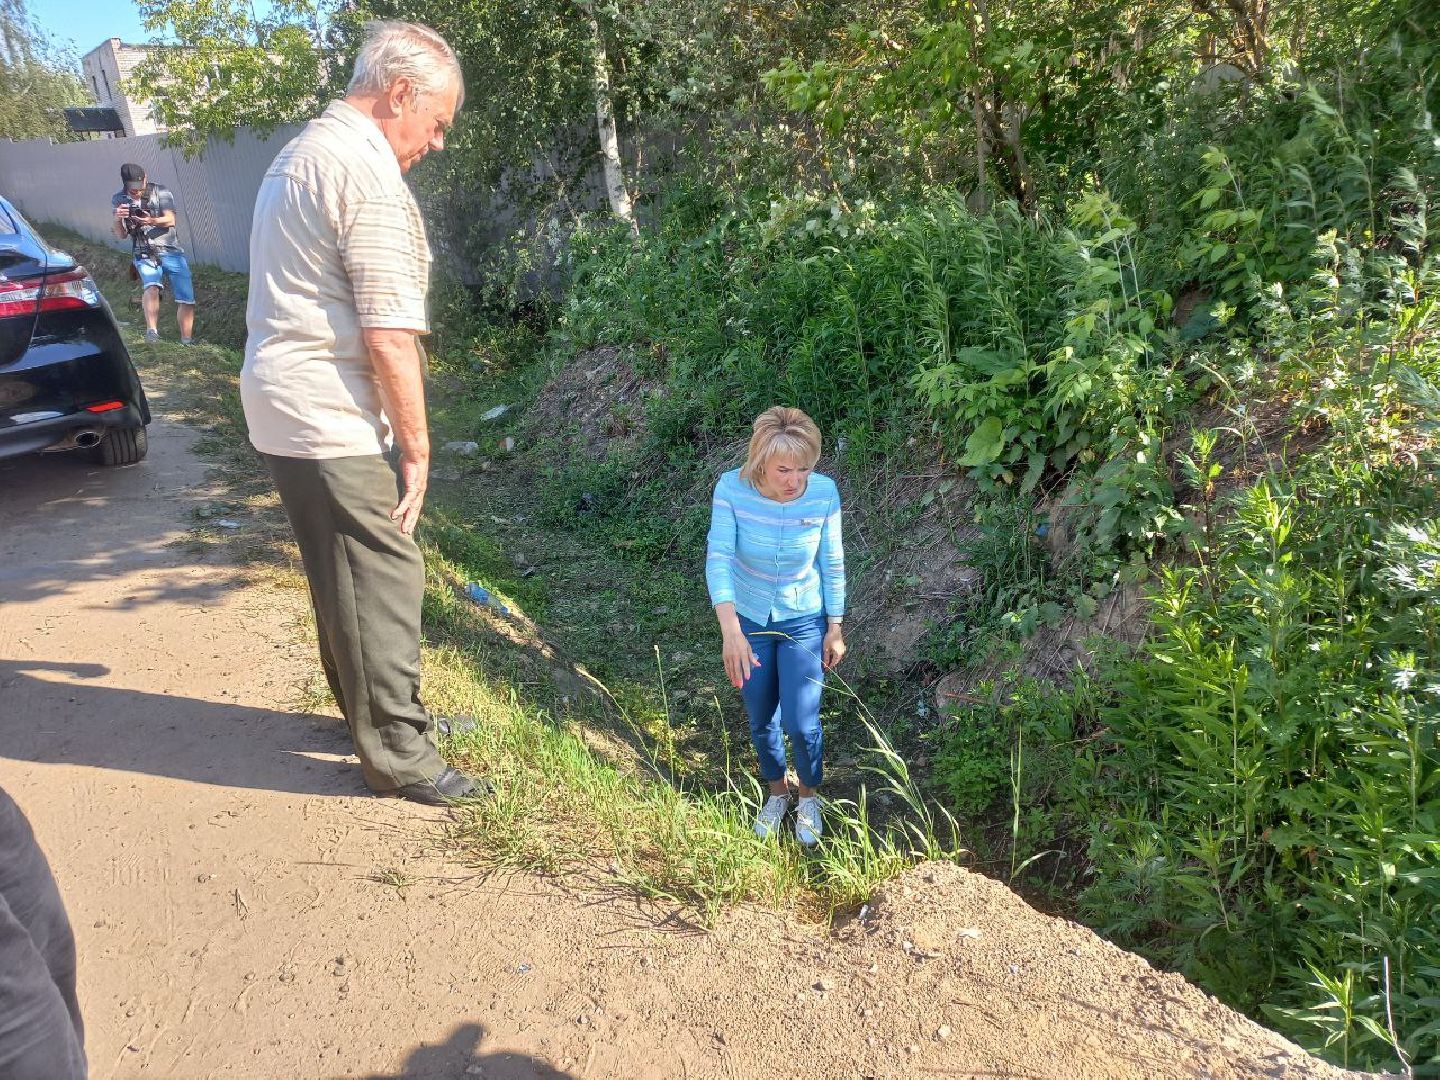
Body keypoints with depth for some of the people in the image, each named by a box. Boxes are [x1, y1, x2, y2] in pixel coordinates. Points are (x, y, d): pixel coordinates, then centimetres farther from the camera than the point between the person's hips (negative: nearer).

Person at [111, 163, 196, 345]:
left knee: (187, 299, -4)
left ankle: (186, 342, 10)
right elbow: (120, 235, 4)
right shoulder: (119, 199, 5)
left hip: (171, 251, 0)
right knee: (151, 286, -31)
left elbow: (170, 221, -9)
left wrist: (151, 221, -28)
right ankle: (151, 331, -40)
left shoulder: (160, 192, 0)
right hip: (145, 255, 0)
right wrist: (117, 219, -18)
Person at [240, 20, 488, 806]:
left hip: (283, 408, 10)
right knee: (384, 578, -1)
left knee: (344, 577, 19)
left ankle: (382, 712, 34)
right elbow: (389, 335, -21)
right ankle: (399, 757, 10)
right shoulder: (368, 174, -17)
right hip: (332, 418, -10)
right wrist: (416, 446, -12)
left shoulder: (301, 153, 16)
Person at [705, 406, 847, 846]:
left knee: (801, 724, 0)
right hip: (748, 620, 1)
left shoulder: (824, 492, -20)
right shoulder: (732, 489, -24)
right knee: (761, 720, 16)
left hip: (804, 622, -1)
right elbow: (718, 558, -30)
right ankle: (777, 793, 46)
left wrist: (835, 629, -2)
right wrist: (730, 629, -44)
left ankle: (809, 796, 33)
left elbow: (831, 565, -8)